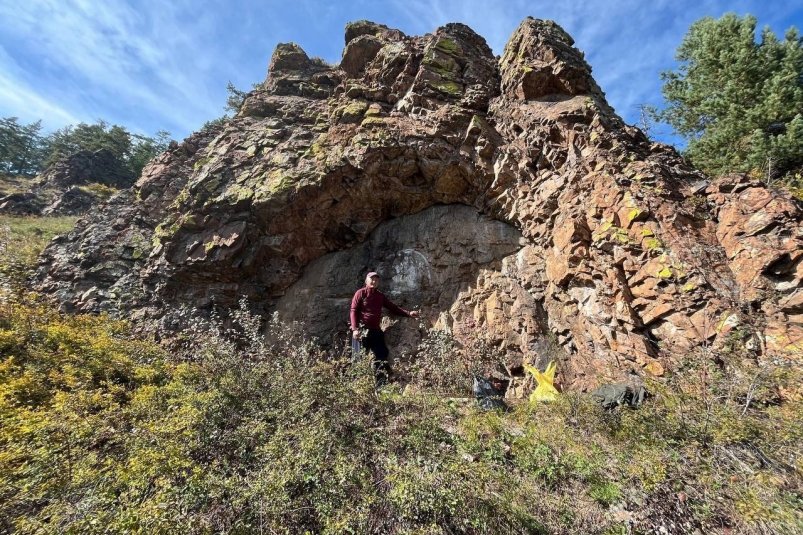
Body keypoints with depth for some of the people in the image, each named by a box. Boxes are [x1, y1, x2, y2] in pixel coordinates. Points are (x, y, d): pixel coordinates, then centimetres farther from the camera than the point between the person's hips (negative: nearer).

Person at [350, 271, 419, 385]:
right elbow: (353, 311, -7)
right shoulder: (360, 293, -1)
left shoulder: (381, 296, 15)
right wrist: (355, 329, -19)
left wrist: (409, 313, 0)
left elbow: (393, 307, 13)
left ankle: (382, 384, 10)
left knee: (381, 356, 3)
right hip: (362, 330, -6)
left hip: (376, 331, 6)